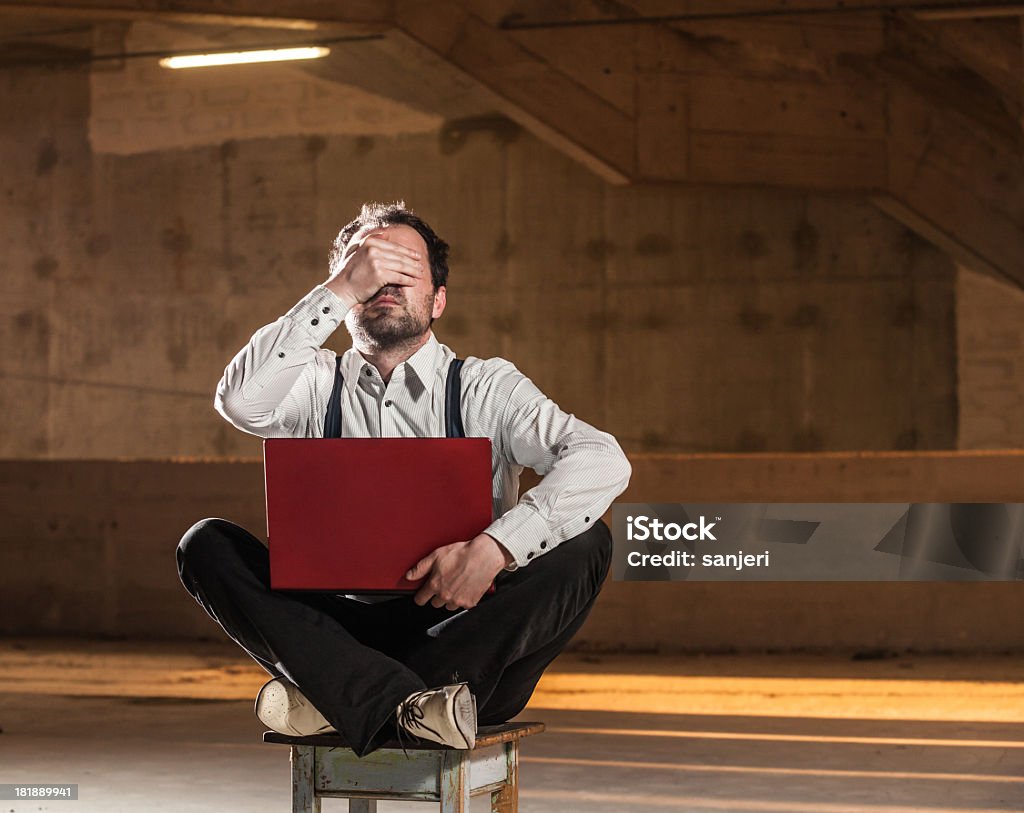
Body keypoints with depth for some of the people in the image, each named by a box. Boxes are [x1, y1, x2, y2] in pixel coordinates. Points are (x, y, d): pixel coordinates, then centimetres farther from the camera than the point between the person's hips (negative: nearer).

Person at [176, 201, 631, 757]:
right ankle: (408, 706, -36)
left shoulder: (485, 387, 4)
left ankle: (334, 700, -31)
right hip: (343, 631, 1)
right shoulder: (318, 387, 10)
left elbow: (603, 462, -13)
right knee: (205, 545, -17)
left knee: (585, 543, -24)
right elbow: (239, 401, -14)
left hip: (462, 633, -1)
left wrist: (496, 547, -28)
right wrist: (339, 292, -15)